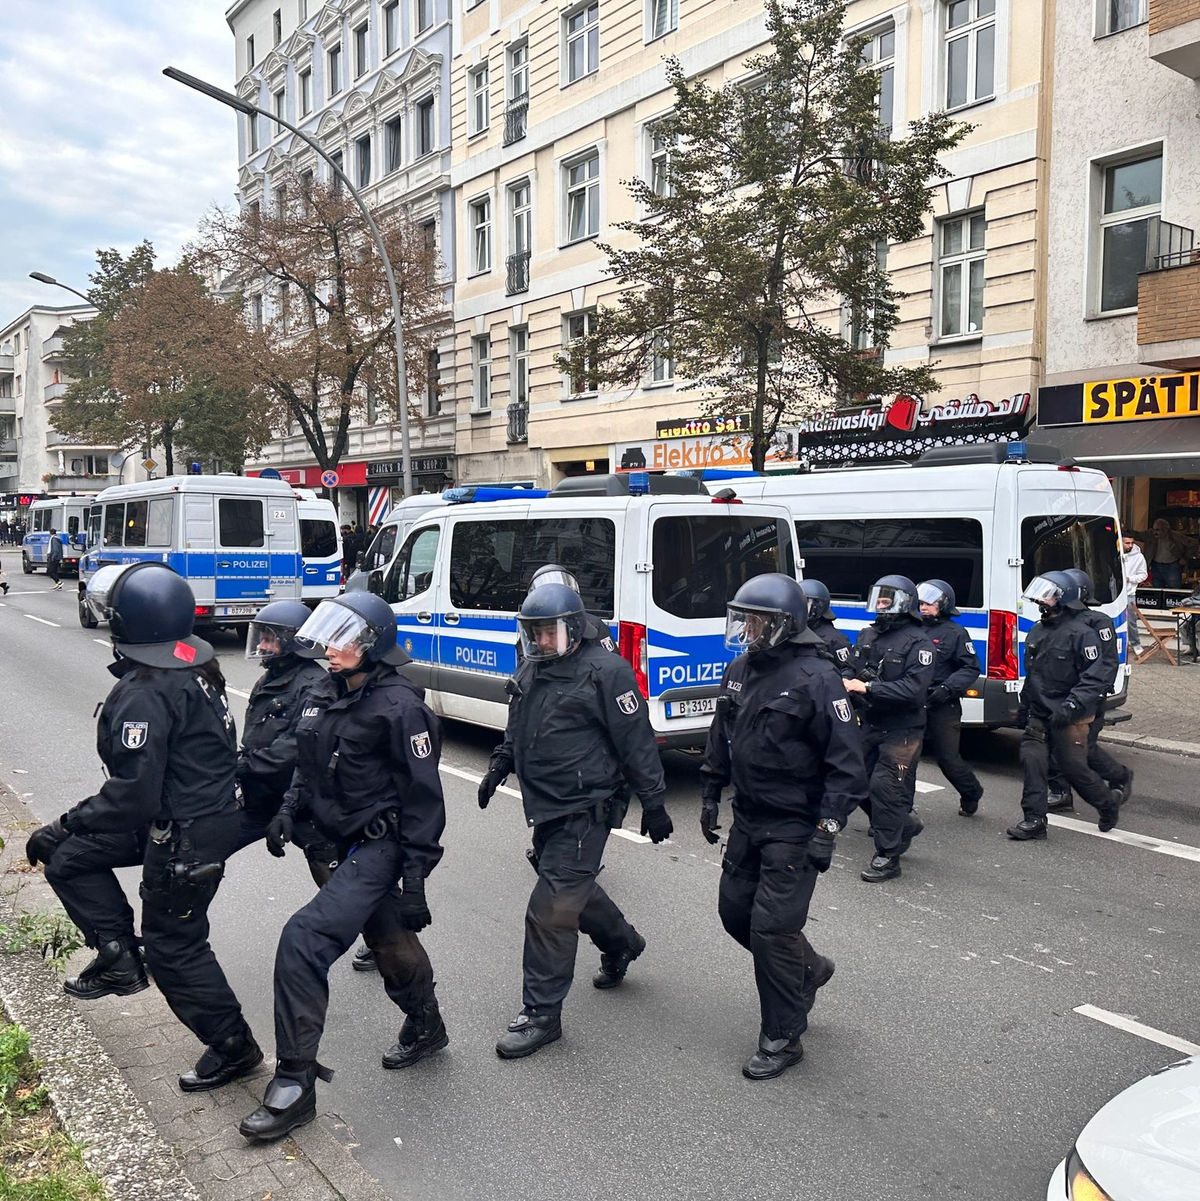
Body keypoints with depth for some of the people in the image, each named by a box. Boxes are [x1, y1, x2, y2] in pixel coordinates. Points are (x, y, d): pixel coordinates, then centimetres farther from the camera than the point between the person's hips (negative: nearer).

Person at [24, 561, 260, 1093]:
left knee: (174, 947, 8)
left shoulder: (144, 694, -26)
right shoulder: (195, 666, 2)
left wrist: (66, 825, -13)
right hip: (212, 810, 9)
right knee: (71, 855, 17)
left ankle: (233, 1046, 22)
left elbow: (134, 796, -26)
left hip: (184, 837, -9)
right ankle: (118, 953, 20)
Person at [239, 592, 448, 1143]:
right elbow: (310, 767, 20)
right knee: (387, 938, 24)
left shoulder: (399, 706, -19)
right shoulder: (334, 699, 7)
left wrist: (416, 879, -19)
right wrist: (288, 810, 2)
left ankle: (294, 1083, -7)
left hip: (379, 848, -9)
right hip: (344, 845, 9)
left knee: (304, 941, -17)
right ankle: (425, 1027, 48)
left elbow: (423, 798, -18)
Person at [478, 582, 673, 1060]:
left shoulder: (605, 671, -15)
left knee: (551, 909, -7)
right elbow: (516, 730, 24)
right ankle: (621, 942, 50)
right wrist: (499, 767, 11)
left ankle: (541, 1013, 6)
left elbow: (637, 742, -12)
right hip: (546, 806, 8)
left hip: (585, 809, -8)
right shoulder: (530, 671, 9)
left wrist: (653, 804, -10)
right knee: (574, 889, 22)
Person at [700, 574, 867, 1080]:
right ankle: (808, 968, 40)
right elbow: (720, 738, 19)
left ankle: (781, 1039, 12)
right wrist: (710, 796, 17)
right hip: (748, 818, 8)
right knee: (735, 910, 14)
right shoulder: (740, 670, 6)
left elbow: (847, 762, -17)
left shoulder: (816, 678, -18)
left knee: (771, 926, -6)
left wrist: (826, 832, -19)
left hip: (794, 828, -8)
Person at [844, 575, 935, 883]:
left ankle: (888, 857, 3)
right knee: (863, 783, 12)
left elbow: (914, 689, -23)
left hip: (902, 730, -7)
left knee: (885, 787, -9)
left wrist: (867, 688, -26)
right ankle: (905, 826, 37)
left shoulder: (917, 643, -12)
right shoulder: (867, 635, 10)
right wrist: (848, 683, -4)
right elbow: (854, 671, 19)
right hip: (871, 725, 8)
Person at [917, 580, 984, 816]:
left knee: (948, 758, 5)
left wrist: (948, 688, -18)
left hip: (942, 707, -4)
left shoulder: (955, 633, -4)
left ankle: (971, 794, 30)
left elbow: (971, 668, -6)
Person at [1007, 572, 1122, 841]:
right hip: (1038, 715, 7)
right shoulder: (1037, 632, 12)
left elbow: (1096, 678, -17)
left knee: (1074, 768, 2)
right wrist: (1023, 707, 22)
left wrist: (1071, 706, -26)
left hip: (1069, 718, -7)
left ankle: (1108, 802, 29)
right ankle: (1034, 820, 2)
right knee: (1032, 760, -3)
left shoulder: (1081, 634, -13)